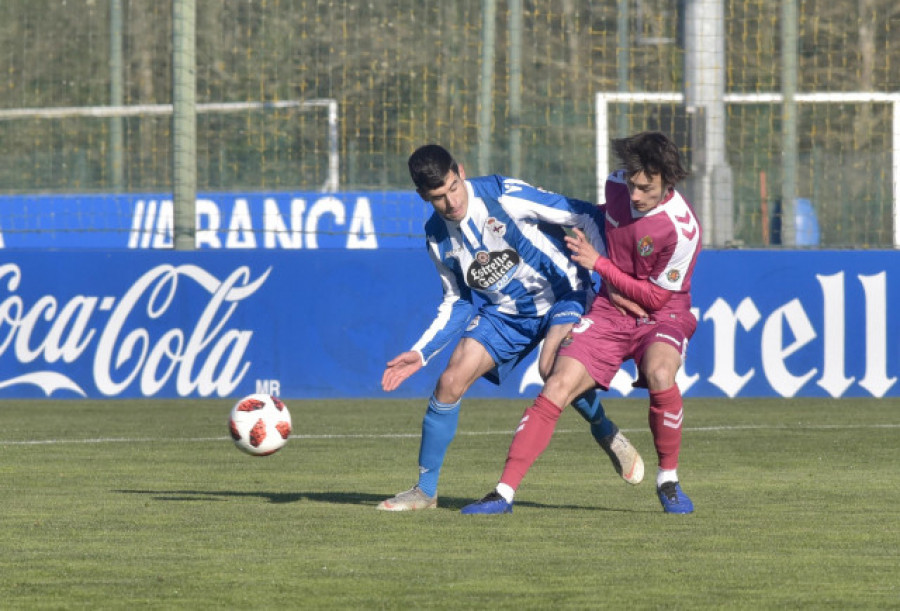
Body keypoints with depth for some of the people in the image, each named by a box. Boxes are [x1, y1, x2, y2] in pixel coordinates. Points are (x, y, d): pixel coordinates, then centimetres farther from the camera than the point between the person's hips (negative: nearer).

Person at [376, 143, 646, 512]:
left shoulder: (505, 196, -22)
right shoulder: (437, 237, -3)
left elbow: (586, 217, -18)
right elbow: (457, 302, 10)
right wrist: (420, 353, 1)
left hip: (562, 294, -5)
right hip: (502, 312, 5)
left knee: (552, 366, -34)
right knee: (450, 383, -7)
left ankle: (607, 434, -6)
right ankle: (424, 490, 7)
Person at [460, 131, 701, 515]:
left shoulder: (682, 227, -25)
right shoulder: (616, 185, -7)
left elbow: (656, 297, -16)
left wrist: (598, 263, -15)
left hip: (661, 315, -5)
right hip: (609, 311, 5)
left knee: (660, 375, -36)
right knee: (556, 388, -12)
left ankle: (668, 481, -14)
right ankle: (504, 492, -9)